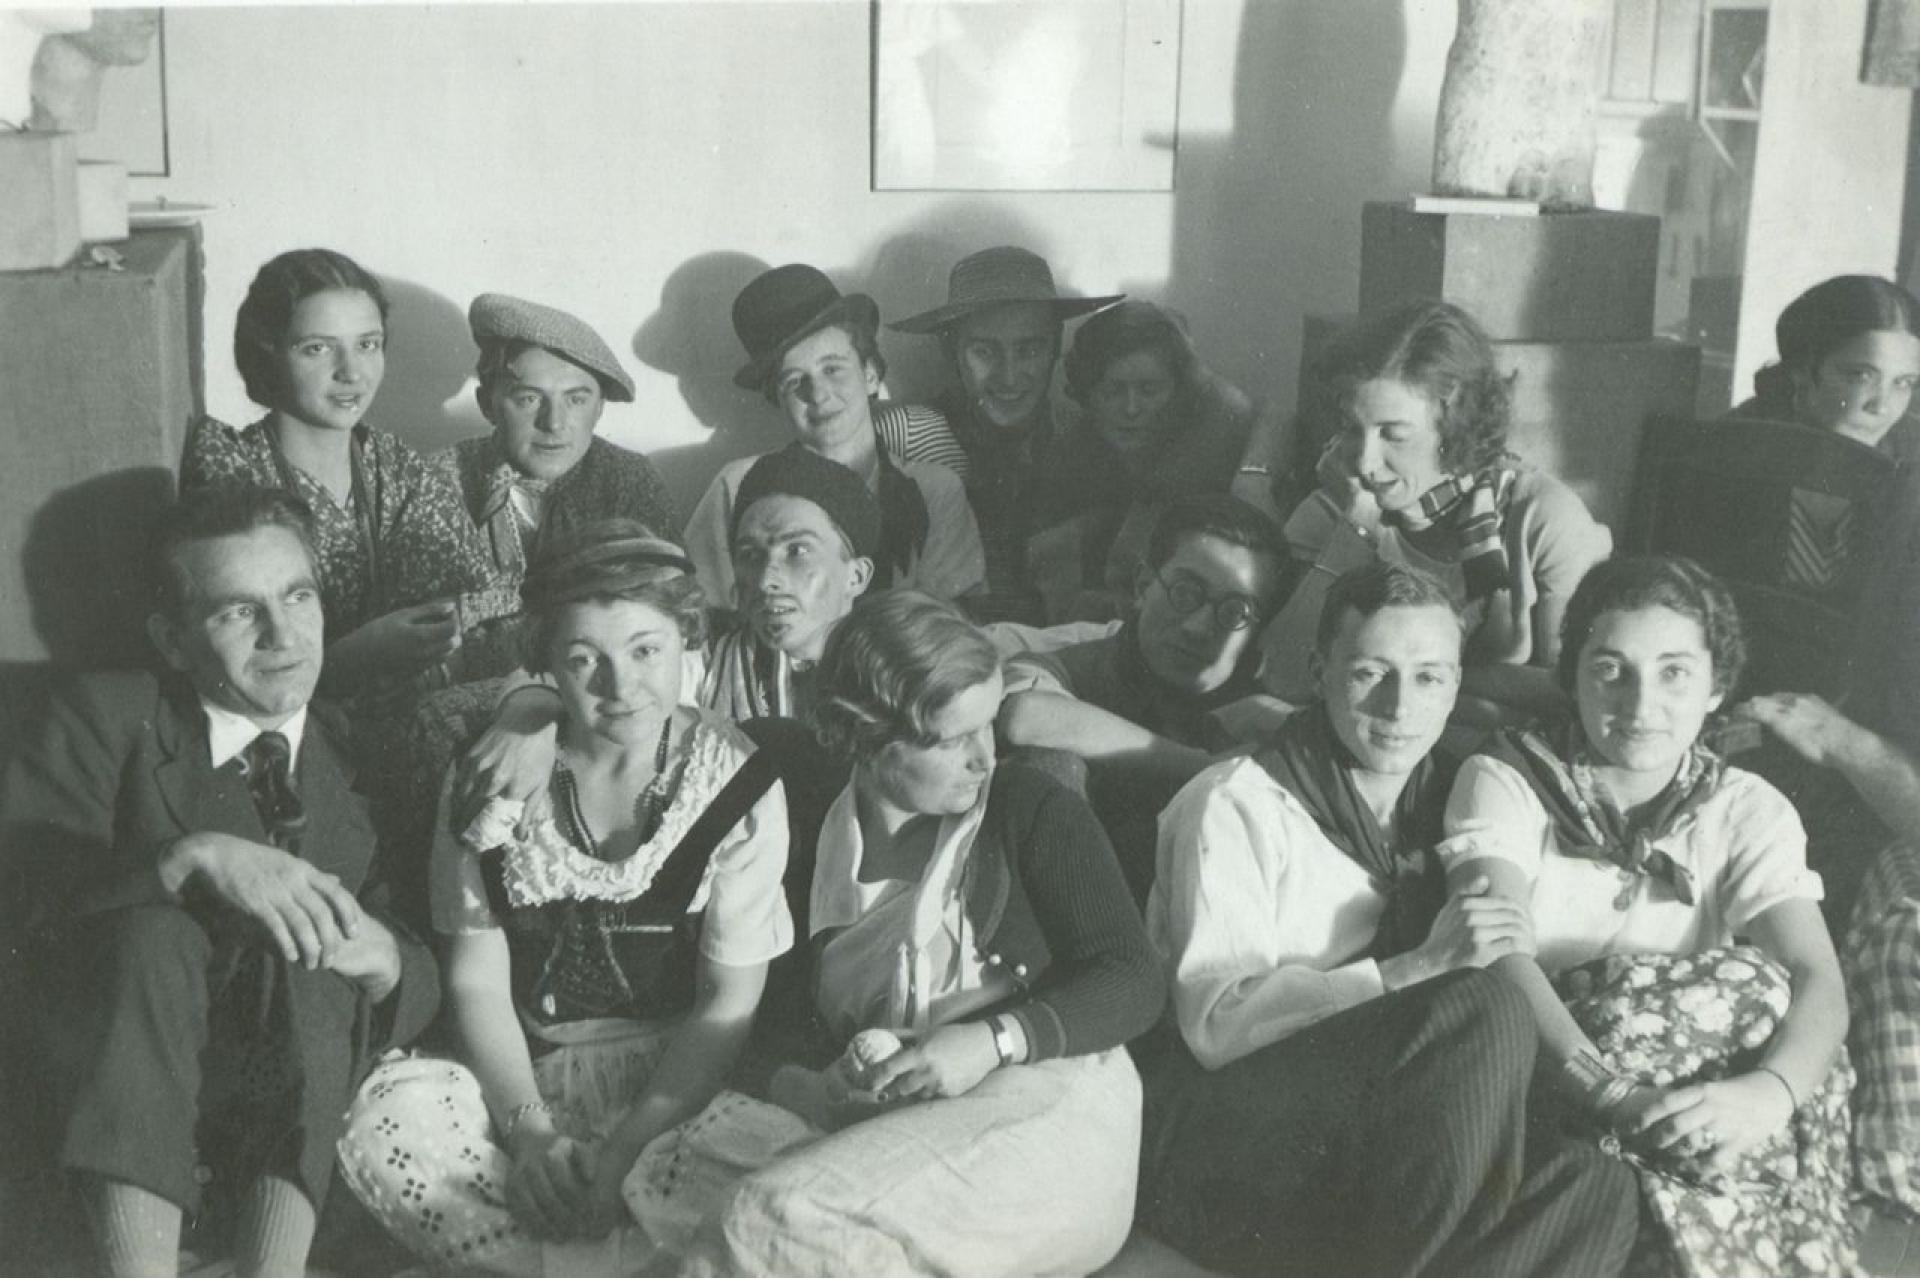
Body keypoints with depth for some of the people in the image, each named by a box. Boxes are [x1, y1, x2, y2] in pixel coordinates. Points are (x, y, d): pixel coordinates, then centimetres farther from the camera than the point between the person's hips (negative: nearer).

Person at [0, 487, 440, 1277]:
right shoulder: (107, 717, 4)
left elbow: (430, 988, 5)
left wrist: (384, 961, -18)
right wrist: (195, 858, -28)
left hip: (302, 1137, 1)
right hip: (132, 1123, -1)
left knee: (308, 944, -26)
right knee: (150, 931, -28)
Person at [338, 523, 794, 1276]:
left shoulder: (737, 783, -4)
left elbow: (729, 1004, -4)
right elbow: (477, 982, -1)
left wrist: (629, 1145, -17)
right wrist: (530, 1130, -17)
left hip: (676, 1078, -1)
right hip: (522, 1078, 2)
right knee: (383, 1124, -29)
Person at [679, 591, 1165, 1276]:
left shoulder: (1030, 810, 2)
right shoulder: (821, 837, 12)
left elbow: (1134, 981, -1)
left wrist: (997, 1039, -16)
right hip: (885, 1125, 5)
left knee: (772, 1217, -30)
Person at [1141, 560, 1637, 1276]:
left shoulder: (1441, 801, 14)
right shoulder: (1237, 806, -5)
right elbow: (1217, 1027, -15)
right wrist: (1423, 967, -21)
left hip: (1356, 1153, 6)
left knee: (1592, 1189, -22)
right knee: (1480, 1011, -27)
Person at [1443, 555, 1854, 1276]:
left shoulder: (1749, 812, 2)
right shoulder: (1504, 783, -4)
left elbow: (1819, 982, -13)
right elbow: (1500, 953, -20)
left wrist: (1766, 1092, -36)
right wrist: (1612, 1092, -38)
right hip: (1537, 1085, -2)